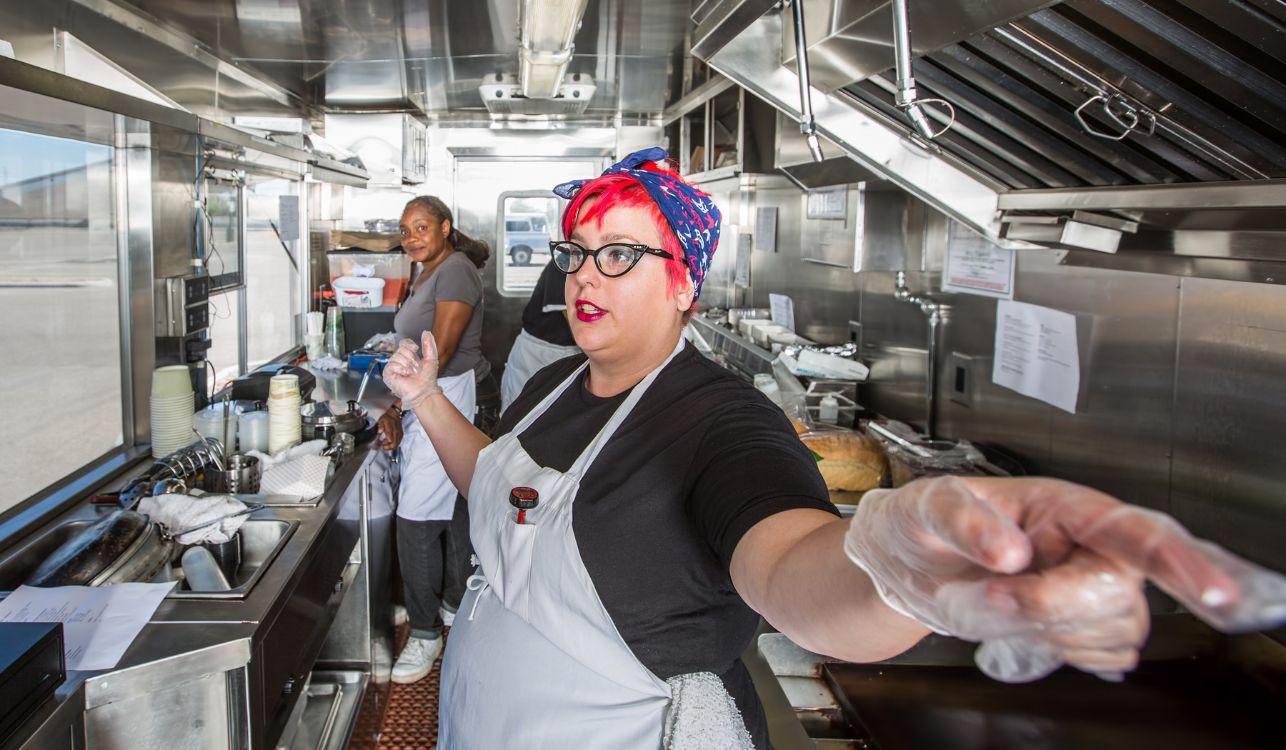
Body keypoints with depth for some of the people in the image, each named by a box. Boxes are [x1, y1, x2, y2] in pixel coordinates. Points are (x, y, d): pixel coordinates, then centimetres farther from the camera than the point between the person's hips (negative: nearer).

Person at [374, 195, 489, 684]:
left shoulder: (456, 269, -14)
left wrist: (396, 407, -15)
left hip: (449, 400, -9)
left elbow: (440, 353, -19)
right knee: (451, 510, 17)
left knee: (417, 519, -8)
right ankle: (453, 606, 29)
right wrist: (397, 410, 9)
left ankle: (425, 632, 3)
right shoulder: (425, 275, 16)